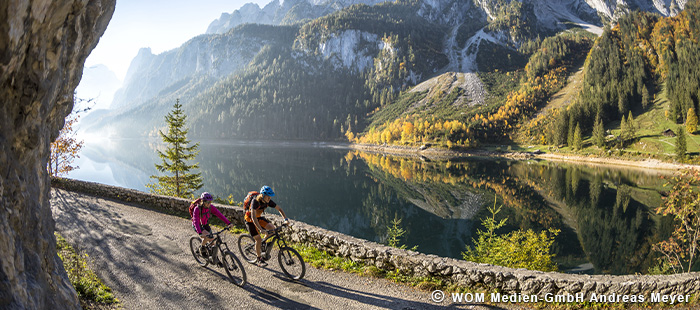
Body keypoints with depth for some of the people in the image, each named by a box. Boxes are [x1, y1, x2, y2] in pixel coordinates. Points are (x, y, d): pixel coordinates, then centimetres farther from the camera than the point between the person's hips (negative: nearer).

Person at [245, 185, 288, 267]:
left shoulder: (268, 201, -16)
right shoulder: (255, 201, -34)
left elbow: (279, 209, -7)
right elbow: (253, 217, -44)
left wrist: (286, 219, -22)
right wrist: (260, 229, -53)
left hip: (259, 217, 6)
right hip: (250, 220, -6)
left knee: (272, 228, -14)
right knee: (258, 239, -12)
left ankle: (262, 245, 8)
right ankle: (259, 260, 6)